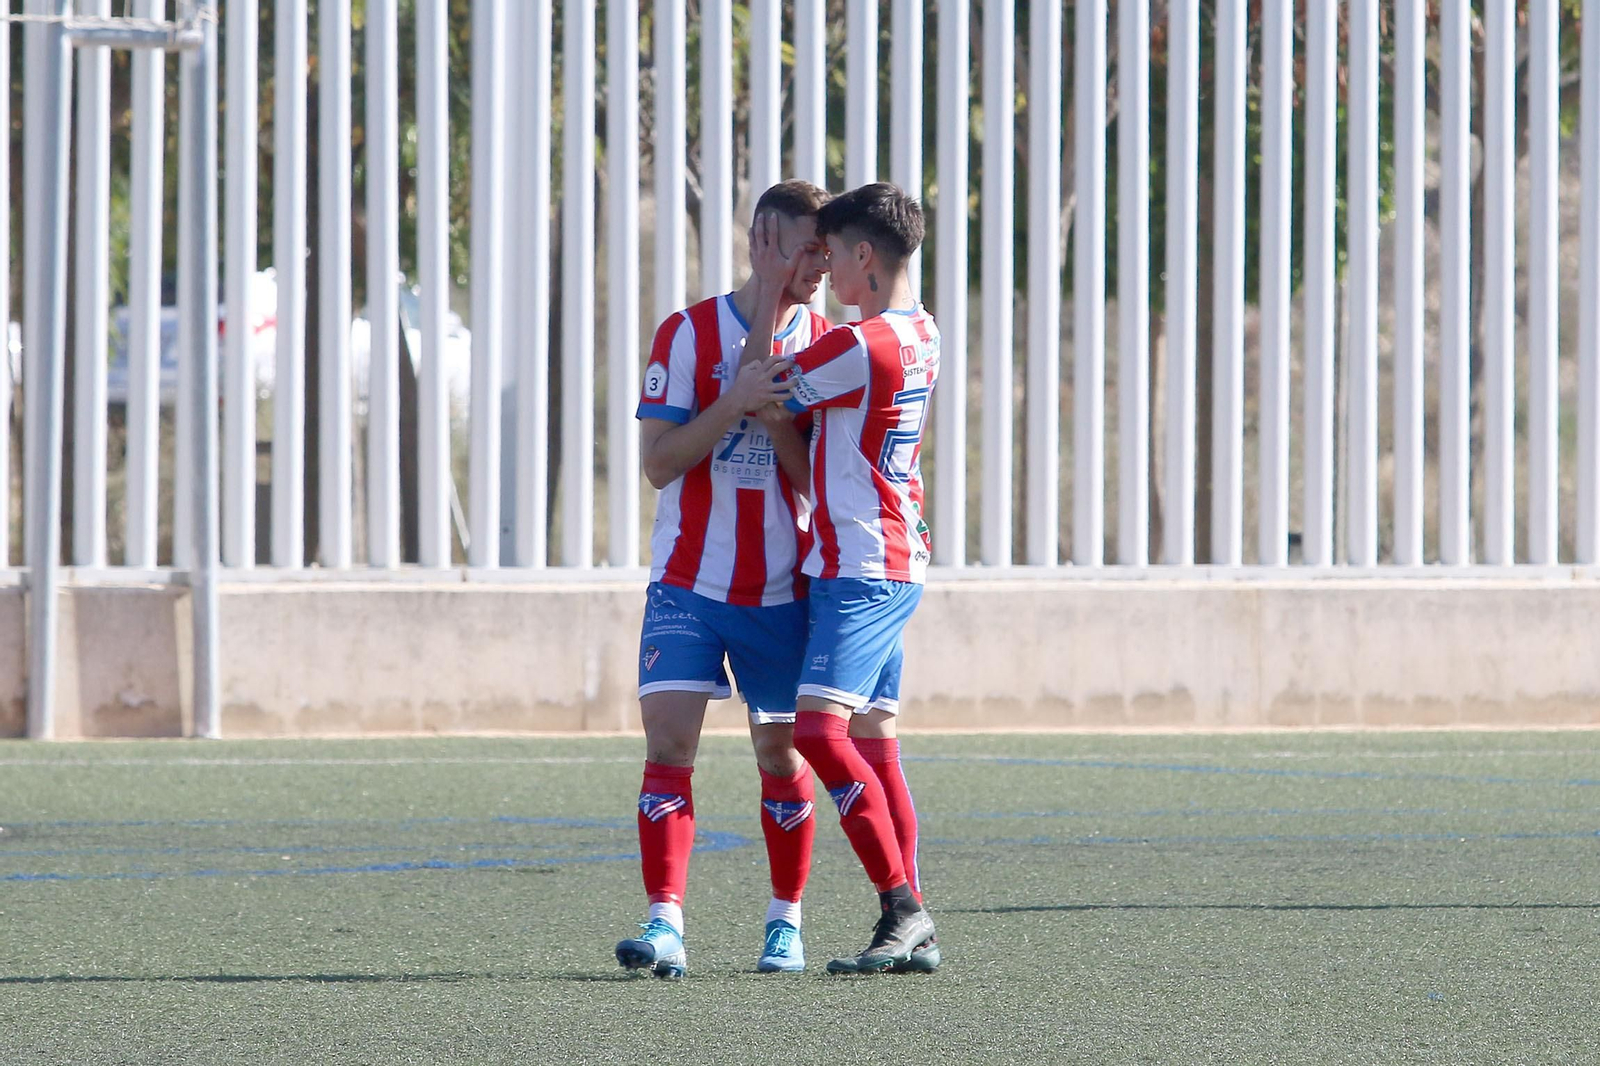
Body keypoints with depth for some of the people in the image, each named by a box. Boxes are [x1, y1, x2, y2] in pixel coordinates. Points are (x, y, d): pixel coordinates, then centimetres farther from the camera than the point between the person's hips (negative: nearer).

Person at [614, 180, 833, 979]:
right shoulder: (688, 335, -2)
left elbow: (818, 479, -1)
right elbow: (658, 462, -7)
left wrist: (775, 416, -18)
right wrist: (732, 403, -19)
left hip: (782, 588, 2)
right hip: (689, 579, -2)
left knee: (781, 753, 6)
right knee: (668, 740, -13)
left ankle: (786, 925, 19)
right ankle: (666, 925, -16)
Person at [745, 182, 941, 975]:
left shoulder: (857, 347, -19)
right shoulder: (920, 335, 11)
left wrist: (769, 292, -1)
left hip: (860, 570, -10)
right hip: (897, 562, 10)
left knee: (821, 729, -16)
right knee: (872, 740, 10)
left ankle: (900, 907, -19)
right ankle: (912, 930, 9)